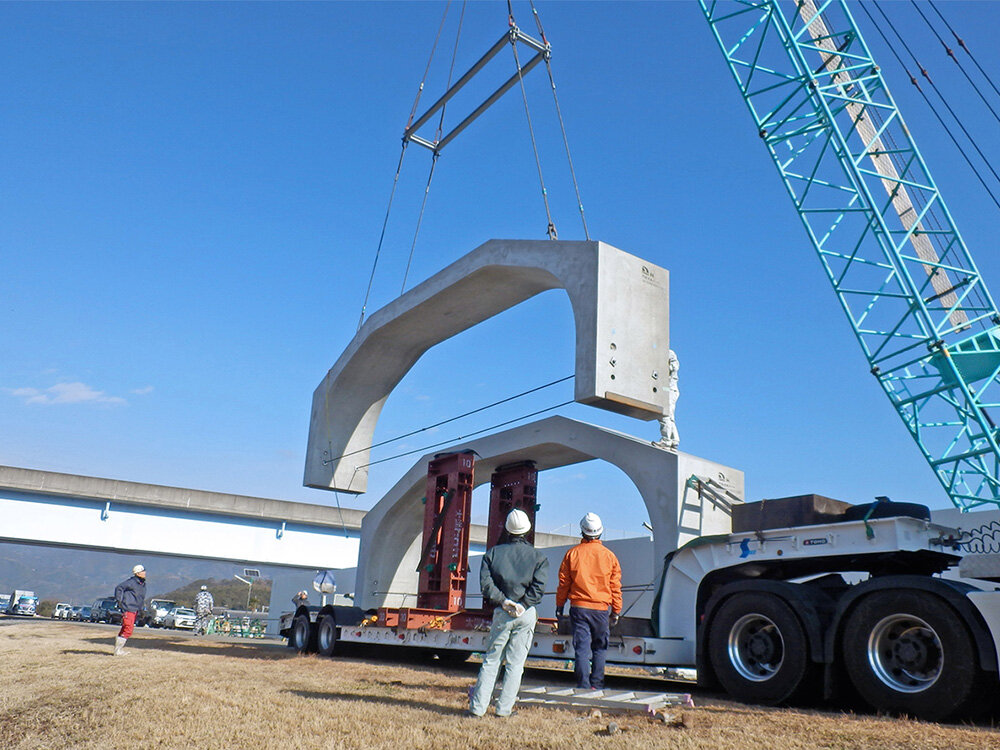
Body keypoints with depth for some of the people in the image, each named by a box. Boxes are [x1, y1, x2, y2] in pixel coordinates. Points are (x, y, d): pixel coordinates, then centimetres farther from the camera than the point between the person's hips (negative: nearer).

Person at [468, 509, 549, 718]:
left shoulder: (493, 553, 6)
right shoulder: (538, 557, 4)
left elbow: (485, 581, -5)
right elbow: (538, 586, -9)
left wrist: (502, 601, -8)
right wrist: (523, 605, -11)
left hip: (502, 613, 1)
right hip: (527, 614, 0)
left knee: (491, 660, 9)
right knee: (515, 663, 7)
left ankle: (478, 706, 8)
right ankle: (504, 708, 7)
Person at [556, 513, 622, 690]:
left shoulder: (572, 553, -1)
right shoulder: (609, 555, 0)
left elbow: (563, 583, 3)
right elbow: (615, 587, 4)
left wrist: (559, 606, 13)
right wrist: (616, 612, 12)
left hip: (578, 608, 0)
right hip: (601, 609, 1)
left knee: (582, 647, 2)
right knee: (600, 648, 14)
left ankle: (583, 684, 0)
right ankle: (597, 684, 16)